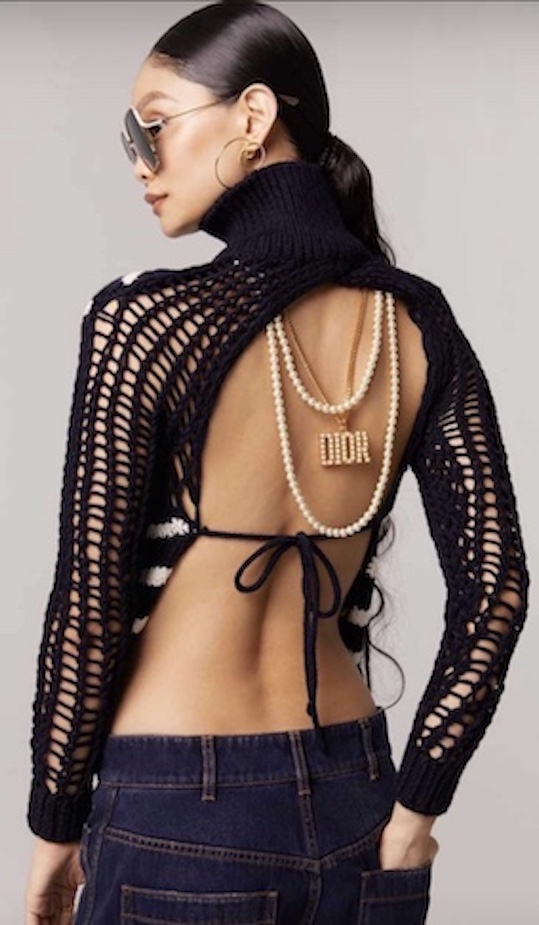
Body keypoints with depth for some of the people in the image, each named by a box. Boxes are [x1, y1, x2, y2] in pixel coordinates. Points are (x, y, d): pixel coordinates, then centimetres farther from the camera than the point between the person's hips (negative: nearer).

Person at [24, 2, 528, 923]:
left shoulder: (142, 319, -14)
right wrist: (413, 809, 4)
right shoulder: (419, 324, -1)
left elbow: (90, 604, -12)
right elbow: (494, 590, -2)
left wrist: (56, 828, 0)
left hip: (179, 818, -4)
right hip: (354, 808, 4)